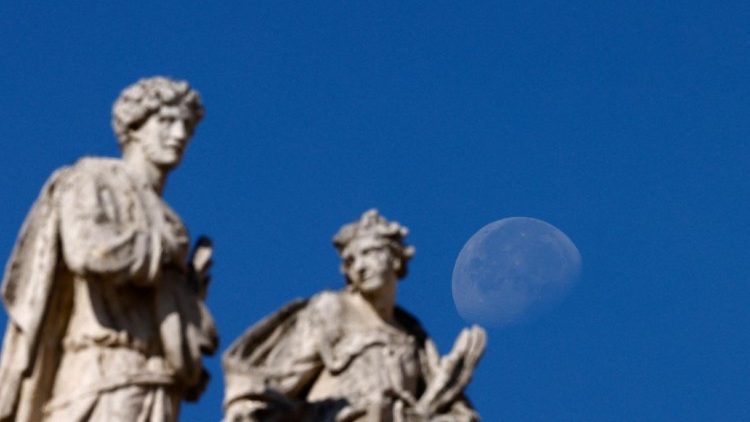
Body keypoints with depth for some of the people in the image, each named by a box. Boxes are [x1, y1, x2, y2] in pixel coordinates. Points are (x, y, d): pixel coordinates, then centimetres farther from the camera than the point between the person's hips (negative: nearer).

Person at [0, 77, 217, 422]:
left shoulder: (158, 217, 27)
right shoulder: (93, 180, 4)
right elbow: (89, 252, -19)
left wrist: (190, 283, 9)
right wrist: (162, 248, -4)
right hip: (107, 382, -8)